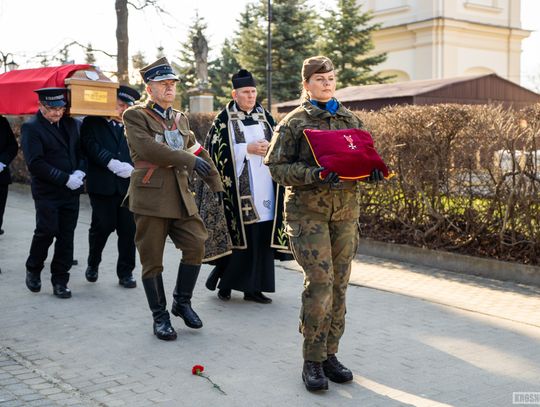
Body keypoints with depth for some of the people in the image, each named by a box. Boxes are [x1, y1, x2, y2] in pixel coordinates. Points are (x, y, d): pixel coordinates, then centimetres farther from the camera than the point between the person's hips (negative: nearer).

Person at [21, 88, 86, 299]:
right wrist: (66, 179, -16)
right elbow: (36, 163, -14)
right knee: (46, 232, -6)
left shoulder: (70, 124, 12)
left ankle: (60, 280, 13)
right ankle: (33, 270, 21)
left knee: (66, 236, 4)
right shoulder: (31, 128, -7)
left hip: (71, 192, 5)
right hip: (46, 193, -5)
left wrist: (80, 172, -6)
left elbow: (81, 151, 15)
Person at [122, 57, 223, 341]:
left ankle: (182, 302, 19)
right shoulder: (135, 116, -4)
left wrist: (216, 185, 18)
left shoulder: (180, 119, 16)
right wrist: (189, 160, -20)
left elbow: (199, 152, 21)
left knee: (196, 245, -2)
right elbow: (148, 149, -19)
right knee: (152, 260, 2)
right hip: (150, 197, -5)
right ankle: (160, 317, 15)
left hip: (180, 195, 6)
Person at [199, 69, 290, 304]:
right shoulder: (224, 119, 2)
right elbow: (219, 151, -7)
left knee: (262, 236, 1)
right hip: (239, 187, -4)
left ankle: (253, 287, 9)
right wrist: (248, 149, -15)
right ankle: (224, 281, 12)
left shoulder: (265, 117, 15)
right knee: (240, 235, -6)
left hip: (264, 187, 5)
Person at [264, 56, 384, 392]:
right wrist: (314, 175, -22)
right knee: (320, 282, -11)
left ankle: (330, 354, 19)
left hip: (346, 210, 5)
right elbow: (278, 166, -7)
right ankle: (313, 361, 3)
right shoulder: (294, 122, 0)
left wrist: (373, 171, -6)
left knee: (339, 284, 6)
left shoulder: (351, 120, 13)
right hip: (307, 210, -4)